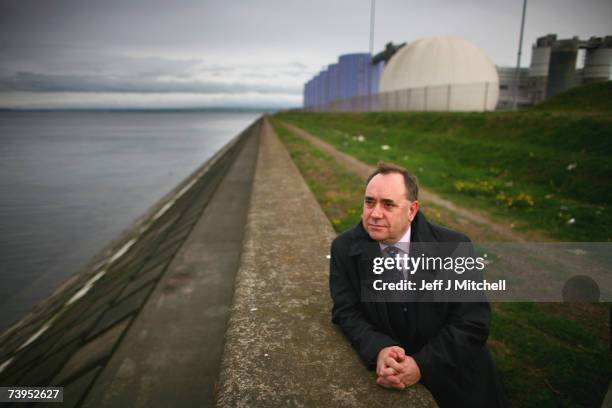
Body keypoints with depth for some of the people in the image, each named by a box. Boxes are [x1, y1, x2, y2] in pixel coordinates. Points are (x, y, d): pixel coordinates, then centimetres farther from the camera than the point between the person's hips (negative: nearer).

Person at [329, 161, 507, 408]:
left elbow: (473, 322, -11)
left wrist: (422, 365, -22)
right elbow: (346, 311, -7)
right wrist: (379, 350, -25)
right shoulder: (344, 248, -9)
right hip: (383, 373, 1)